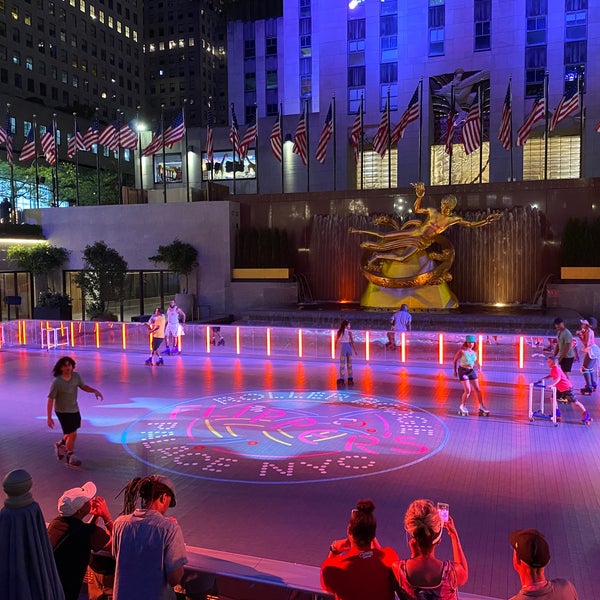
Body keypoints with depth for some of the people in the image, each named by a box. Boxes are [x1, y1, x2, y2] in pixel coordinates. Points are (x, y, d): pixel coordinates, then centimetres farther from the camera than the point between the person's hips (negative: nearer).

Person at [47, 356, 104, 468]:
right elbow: (50, 400, -20)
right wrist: (49, 418, -20)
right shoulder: (57, 382, -26)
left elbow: (83, 386, 6)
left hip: (75, 409, 6)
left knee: (71, 433, 22)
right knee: (72, 434, -1)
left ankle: (60, 445, 52)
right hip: (63, 412, -6)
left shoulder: (76, 376, -11)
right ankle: (70, 458, 21)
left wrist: (95, 390, -12)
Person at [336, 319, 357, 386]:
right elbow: (352, 341, -6)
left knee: (342, 364, 2)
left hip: (343, 347, 0)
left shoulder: (339, 332, 0)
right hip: (349, 347, 0)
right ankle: (350, 379, 14)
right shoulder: (349, 332, -6)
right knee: (349, 364, 10)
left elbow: (336, 341, 2)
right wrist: (355, 350, 0)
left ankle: (342, 379, -3)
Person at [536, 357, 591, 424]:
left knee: (575, 402, 1)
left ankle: (585, 414, 14)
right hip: (560, 388, 10)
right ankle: (557, 414, 22)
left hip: (567, 388, -10)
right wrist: (542, 379, 12)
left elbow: (558, 378, -40)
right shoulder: (553, 369, 6)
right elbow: (551, 375, 23)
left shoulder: (556, 369, -25)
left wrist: (552, 385, -51)